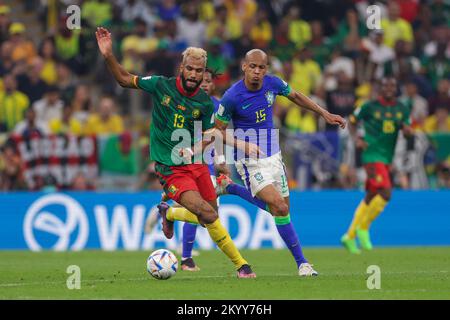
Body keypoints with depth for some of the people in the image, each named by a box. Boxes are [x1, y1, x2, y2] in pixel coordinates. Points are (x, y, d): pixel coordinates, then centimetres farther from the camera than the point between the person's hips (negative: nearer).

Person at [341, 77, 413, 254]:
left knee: (370, 197, 11)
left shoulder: (402, 109, 9)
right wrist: (356, 138, -10)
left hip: (387, 158, 6)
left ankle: (350, 236, 20)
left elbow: (407, 131, 10)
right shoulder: (370, 106, -4)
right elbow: (352, 121, 7)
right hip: (372, 155, -6)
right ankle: (363, 228, -5)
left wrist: (407, 129, -14)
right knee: (385, 193, -20)